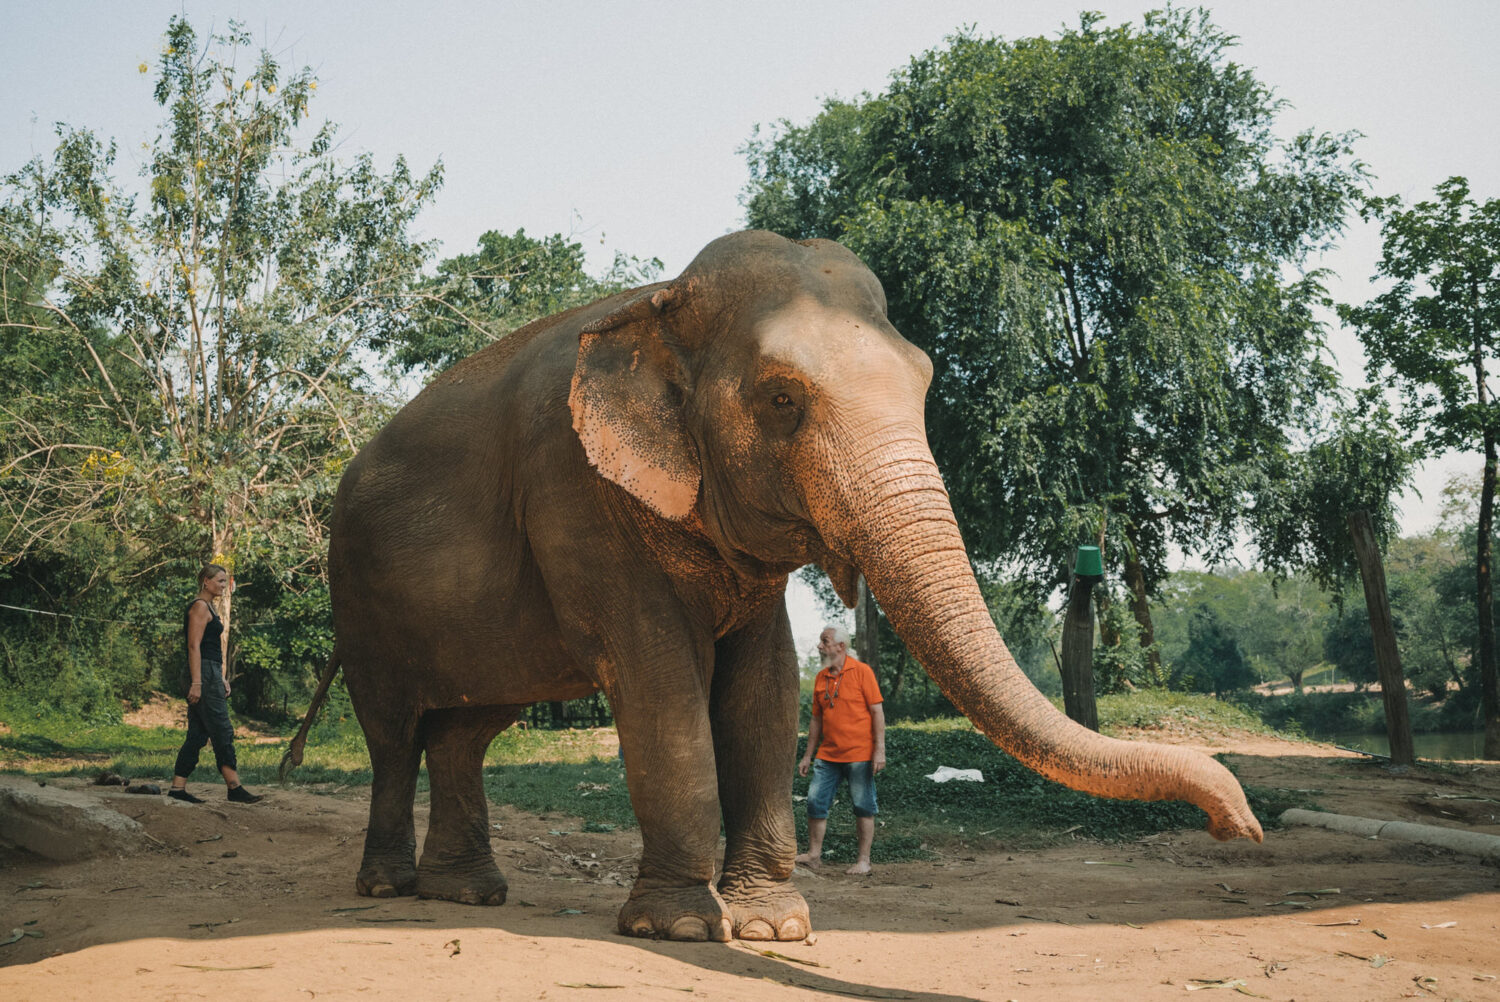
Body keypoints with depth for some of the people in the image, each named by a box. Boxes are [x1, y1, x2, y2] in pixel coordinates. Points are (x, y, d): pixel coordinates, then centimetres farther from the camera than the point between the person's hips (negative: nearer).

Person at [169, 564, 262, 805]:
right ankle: (234, 787, -6)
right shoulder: (200, 606, -9)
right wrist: (196, 683, -22)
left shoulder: (208, 607, 21)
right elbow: (194, 646, -17)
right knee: (222, 733, -8)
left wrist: (222, 679, 24)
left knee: (197, 734, 8)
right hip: (203, 675, -10)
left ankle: (178, 787, 9)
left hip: (210, 675, 10)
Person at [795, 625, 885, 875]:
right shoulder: (821, 678, 11)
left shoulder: (861, 672, -5)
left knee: (863, 807, 1)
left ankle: (864, 860, 8)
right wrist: (808, 755, 14)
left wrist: (879, 750, -13)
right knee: (815, 801, 1)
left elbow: (877, 712, -6)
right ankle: (814, 854, 10)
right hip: (828, 756, 5)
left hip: (859, 755, -5)